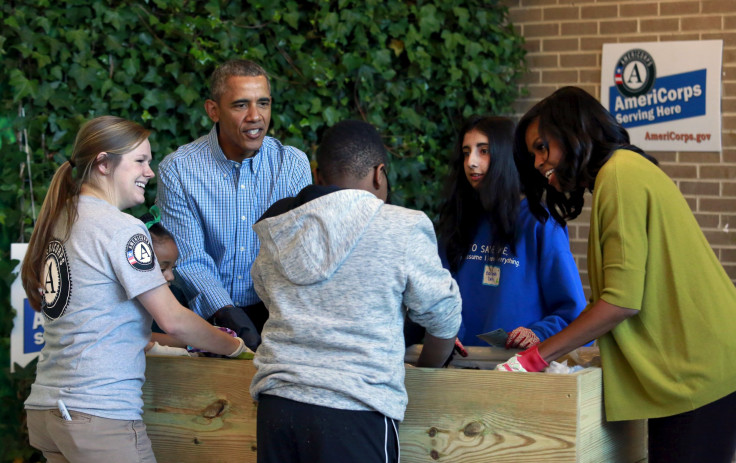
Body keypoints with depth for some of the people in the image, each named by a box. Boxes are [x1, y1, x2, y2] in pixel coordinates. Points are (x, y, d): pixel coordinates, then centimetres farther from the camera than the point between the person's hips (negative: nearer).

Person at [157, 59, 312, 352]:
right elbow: (190, 261, -11)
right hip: (208, 313, -2)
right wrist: (226, 315, -27)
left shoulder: (294, 164, 0)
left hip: (273, 308, 2)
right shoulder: (177, 171, -7)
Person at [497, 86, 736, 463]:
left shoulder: (620, 174, -10)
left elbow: (623, 301, -16)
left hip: (702, 372, -9)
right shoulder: (628, 170, 19)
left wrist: (538, 357, -9)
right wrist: (549, 346, 11)